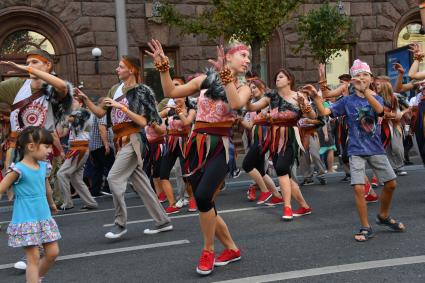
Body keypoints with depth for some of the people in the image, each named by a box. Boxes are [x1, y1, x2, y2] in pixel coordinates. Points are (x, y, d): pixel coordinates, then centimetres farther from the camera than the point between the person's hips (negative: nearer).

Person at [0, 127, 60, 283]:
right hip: (26, 221, -7)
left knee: (53, 253, 9)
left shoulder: (43, 166, 6)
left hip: (44, 218, 7)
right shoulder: (18, 169, -15)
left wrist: (51, 204, 39)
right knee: (33, 258, -4)